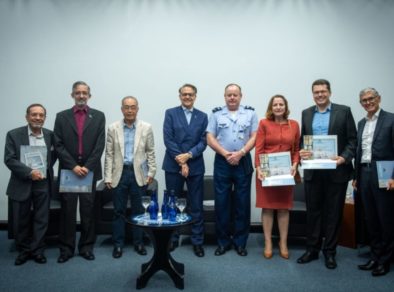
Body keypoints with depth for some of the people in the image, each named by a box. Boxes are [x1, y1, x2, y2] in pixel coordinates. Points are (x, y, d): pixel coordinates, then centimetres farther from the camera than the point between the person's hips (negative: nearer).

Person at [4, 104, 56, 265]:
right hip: (21, 184, -1)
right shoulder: (14, 134, -4)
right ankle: (23, 251, 28)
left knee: (41, 219, 7)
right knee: (21, 220, 11)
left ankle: (37, 250, 22)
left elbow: (55, 155, 14)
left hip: (43, 184, 1)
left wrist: (47, 169, -1)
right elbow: (9, 159, -10)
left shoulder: (50, 135, 2)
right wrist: (29, 172, -20)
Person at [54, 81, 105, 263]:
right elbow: (58, 145, 0)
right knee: (67, 211, 5)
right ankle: (66, 248, 17)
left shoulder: (98, 116, 5)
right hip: (67, 171, 0)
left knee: (88, 211, 6)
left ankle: (86, 247, 18)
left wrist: (87, 167, -10)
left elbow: (100, 145, -2)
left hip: (90, 171, 0)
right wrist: (73, 166, -11)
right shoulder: (62, 116, 7)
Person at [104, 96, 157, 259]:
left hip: (139, 174, 0)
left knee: (139, 210, 8)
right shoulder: (113, 128, 2)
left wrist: (151, 172, -1)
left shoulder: (146, 128, 2)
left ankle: (138, 242, 22)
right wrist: (108, 177, -2)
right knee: (118, 211, 7)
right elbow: (109, 154, 2)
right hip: (119, 174, 0)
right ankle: (118, 244, 19)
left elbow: (150, 152, 5)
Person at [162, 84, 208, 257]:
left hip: (195, 166, 1)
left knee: (196, 206, 5)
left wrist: (188, 155, -16)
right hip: (173, 165, -1)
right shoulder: (170, 113, 3)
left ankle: (197, 242, 17)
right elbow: (168, 140, -7)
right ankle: (172, 239, 25)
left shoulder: (202, 116, 8)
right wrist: (181, 162, -13)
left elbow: (203, 142, 0)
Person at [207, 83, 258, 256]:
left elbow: (254, 137, 0)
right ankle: (223, 241, 16)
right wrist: (225, 153, -12)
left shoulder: (250, 113, 8)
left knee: (242, 203, 4)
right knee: (221, 202, 4)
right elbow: (210, 138, 1)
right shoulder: (216, 114, 7)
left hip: (243, 162, 0)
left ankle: (240, 242, 17)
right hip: (222, 162, 0)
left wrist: (240, 153, -13)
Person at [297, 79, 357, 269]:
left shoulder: (344, 111, 0)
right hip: (313, 171, 3)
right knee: (313, 211, 10)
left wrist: (344, 157, -17)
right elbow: (303, 139, 11)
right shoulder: (306, 113, 10)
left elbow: (352, 139, -1)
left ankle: (329, 251, 21)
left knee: (333, 212, 7)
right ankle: (312, 249, 23)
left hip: (336, 171, -2)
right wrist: (301, 152, -10)